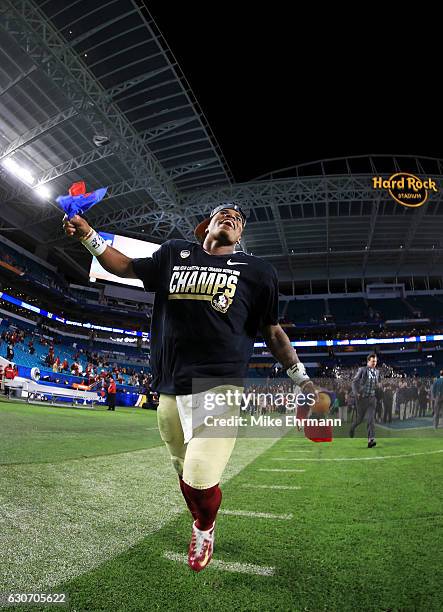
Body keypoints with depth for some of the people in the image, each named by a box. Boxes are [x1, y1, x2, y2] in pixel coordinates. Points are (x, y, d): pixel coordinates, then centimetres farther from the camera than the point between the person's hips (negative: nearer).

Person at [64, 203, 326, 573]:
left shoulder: (257, 271, 7)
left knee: (200, 480, -10)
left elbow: (273, 332, 11)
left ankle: (205, 530, 28)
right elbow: (125, 267, 23)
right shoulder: (174, 254, 13)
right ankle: (201, 526, 49)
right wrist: (87, 234, 13)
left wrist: (302, 380, 9)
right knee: (185, 472, 16)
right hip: (171, 389, 4)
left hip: (221, 387, -3)